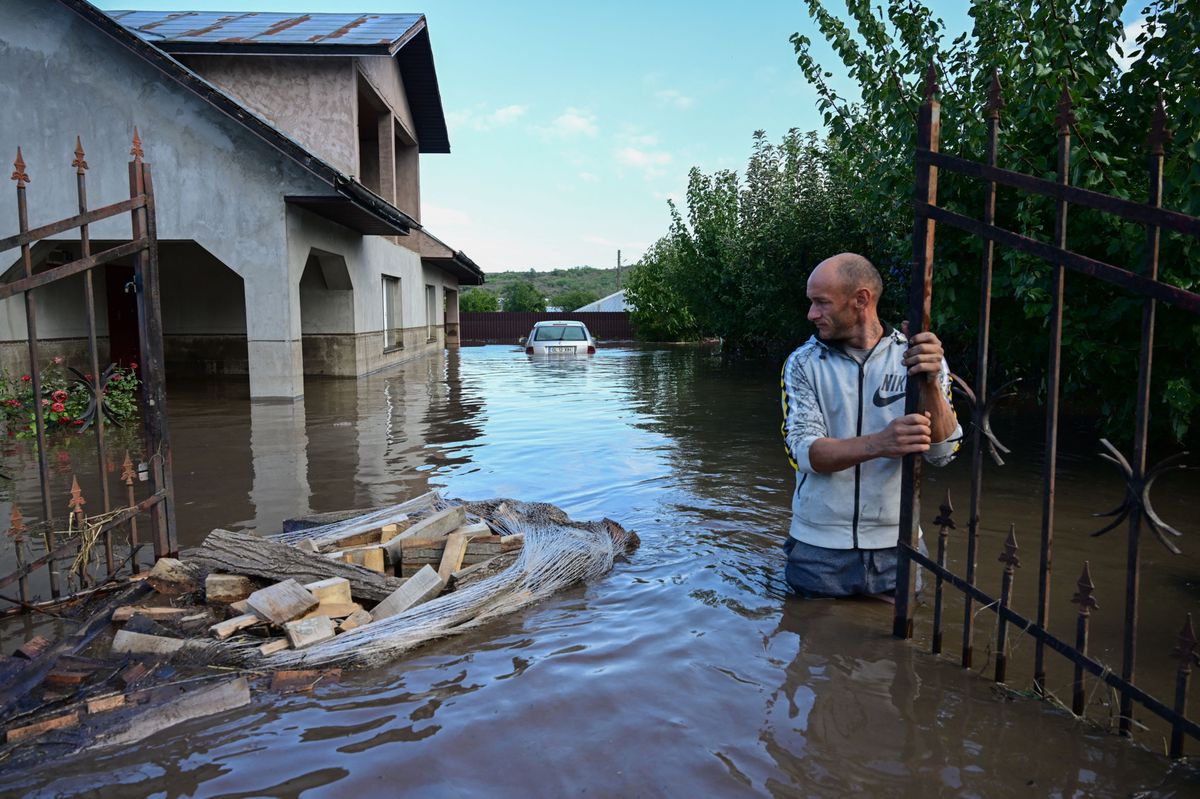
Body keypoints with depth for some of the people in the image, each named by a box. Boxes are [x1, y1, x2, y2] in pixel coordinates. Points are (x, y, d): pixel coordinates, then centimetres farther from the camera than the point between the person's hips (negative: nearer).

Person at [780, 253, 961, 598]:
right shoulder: (803, 363, -4)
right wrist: (879, 443, -33)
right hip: (818, 546, 0)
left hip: (895, 545, 1)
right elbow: (804, 452, -15)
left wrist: (930, 383, -27)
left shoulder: (917, 357, -3)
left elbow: (942, 452, -11)